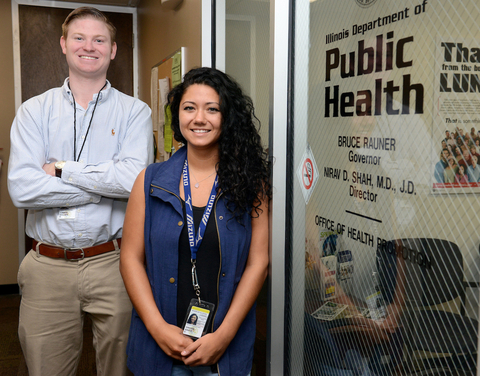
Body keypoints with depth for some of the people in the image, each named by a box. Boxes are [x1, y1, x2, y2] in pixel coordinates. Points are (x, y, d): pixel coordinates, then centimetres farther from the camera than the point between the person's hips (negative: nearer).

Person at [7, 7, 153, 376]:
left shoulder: (134, 111, 1)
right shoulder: (34, 111, 5)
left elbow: (134, 178, -17)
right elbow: (21, 188, -11)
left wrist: (61, 169, -10)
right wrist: (107, 183, -12)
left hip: (113, 262, -1)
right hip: (48, 266, 2)